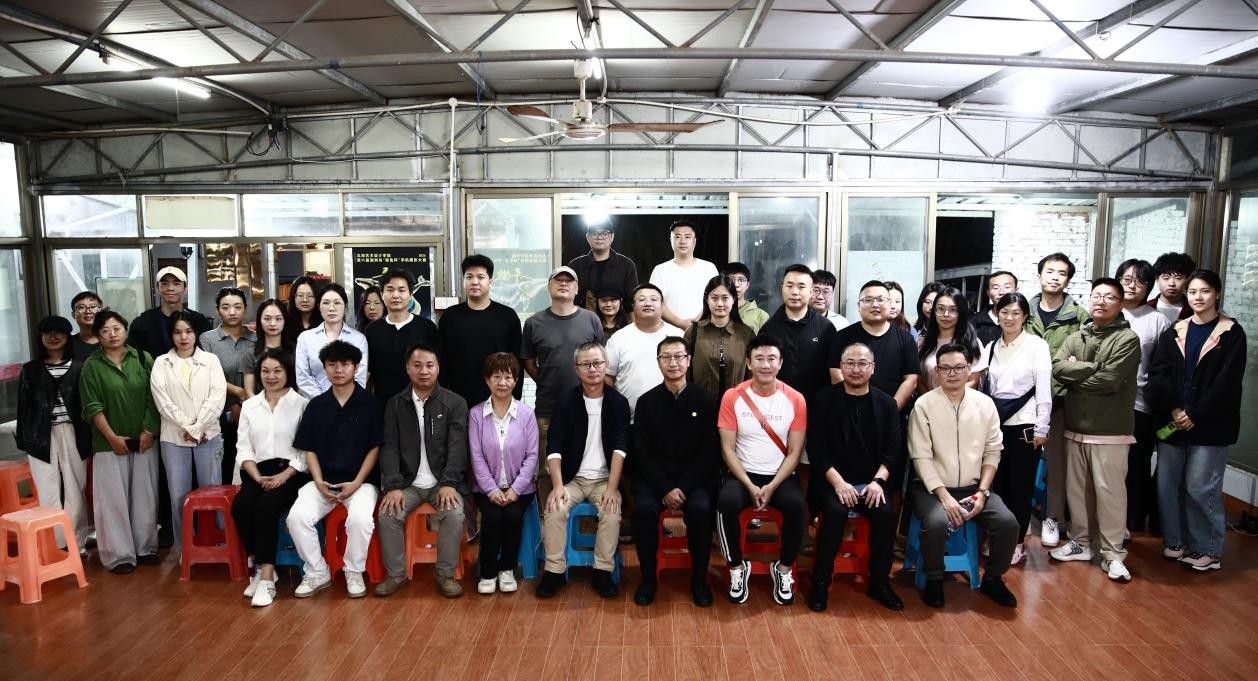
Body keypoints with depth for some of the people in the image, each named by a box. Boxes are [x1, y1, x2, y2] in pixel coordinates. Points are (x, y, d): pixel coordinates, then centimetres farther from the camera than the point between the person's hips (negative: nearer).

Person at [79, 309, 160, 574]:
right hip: (110, 443, -1)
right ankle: (119, 554, 10)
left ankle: (145, 547, 19)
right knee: (113, 499, 2)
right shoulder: (92, 365, -1)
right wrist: (112, 437, -10)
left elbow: (153, 398, 2)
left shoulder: (143, 359, 3)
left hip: (143, 440, 1)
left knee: (145, 497, 7)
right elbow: (92, 407, -4)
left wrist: (149, 431, -6)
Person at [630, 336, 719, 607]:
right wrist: (666, 489, -13)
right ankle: (648, 578, -7)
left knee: (701, 508, -29)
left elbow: (710, 452, -2)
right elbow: (643, 452, 0)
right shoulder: (647, 402, 4)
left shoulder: (706, 400, 1)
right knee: (643, 508, -28)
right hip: (655, 478, 1)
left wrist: (684, 488, -13)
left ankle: (699, 579, -6)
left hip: (695, 478, -1)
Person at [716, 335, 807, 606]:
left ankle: (784, 568, -4)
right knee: (726, 502, -31)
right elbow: (728, 449, -5)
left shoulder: (795, 399, -3)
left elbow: (795, 452, -2)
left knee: (795, 504, -31)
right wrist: (750, 486, -16)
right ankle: (737, 568, -7)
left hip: (780, 476, 1)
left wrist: (772, 486, -15)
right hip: (743, 474, 0)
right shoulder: (732, 397, -5)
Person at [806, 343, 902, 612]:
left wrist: (878, 481, -14)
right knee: (835, 511, -30)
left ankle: (879, 582, -5)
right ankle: (820, 582, -14)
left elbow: (892, 451, 3)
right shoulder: (823, 400, -1)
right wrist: (838, 482, -17)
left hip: (871, 482, 2)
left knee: (885, 513, -25)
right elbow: (816, 449, -6)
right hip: (832, 480, -2)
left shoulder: (886, 403, 7)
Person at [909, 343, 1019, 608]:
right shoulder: (924, 405, -9)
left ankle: (992, 579, 10)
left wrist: (982, 492, -7)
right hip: (933, 488, -3)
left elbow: (992, 452, 4)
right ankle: (934, 580, -3)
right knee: (937, 523, -31)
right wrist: (945, 497, -18)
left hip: (973, 488, 4)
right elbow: (921, 457, -11)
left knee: (1008, 523, -18)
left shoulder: (985, 403, 2)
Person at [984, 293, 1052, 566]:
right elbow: (986, 387, 10)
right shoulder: (992, 347, 10)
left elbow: (1044, 389, -6)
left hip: (1024, 425, -4)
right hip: (995, 423, 4)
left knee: (1020, 485, 4)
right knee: (997, 482, 6)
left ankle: (1017, 542, 17)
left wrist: (1041, 428, -9)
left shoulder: (1037, 345, -4)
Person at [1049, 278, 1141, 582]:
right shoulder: (1076, 337, 11)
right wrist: (1092, 368, -15)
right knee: (1076, 489, 13)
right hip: (1075, 427, 6)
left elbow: (1110, 380, -18)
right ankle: (1080, 542, 27)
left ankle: (1113, 554, 9)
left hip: (1110, 431, -6)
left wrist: (1075, 376, -5)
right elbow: (1057, 367, -5)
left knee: (1110, 491, -2)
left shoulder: (1128, 339, -6)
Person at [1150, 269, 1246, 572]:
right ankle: (1174, 541, 21)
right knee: (1167, 484, 6)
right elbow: (1157, 374, 1)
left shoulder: (1232, 333, 0)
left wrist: (1195, 415, -12)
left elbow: (1227, 382, -7)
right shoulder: (1174, 332, 9)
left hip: (1209, 425, -4)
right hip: (1171, 422, 4)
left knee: (1200, 488, -3)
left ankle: (1208, 550, 12)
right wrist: (1174, 409, -11)